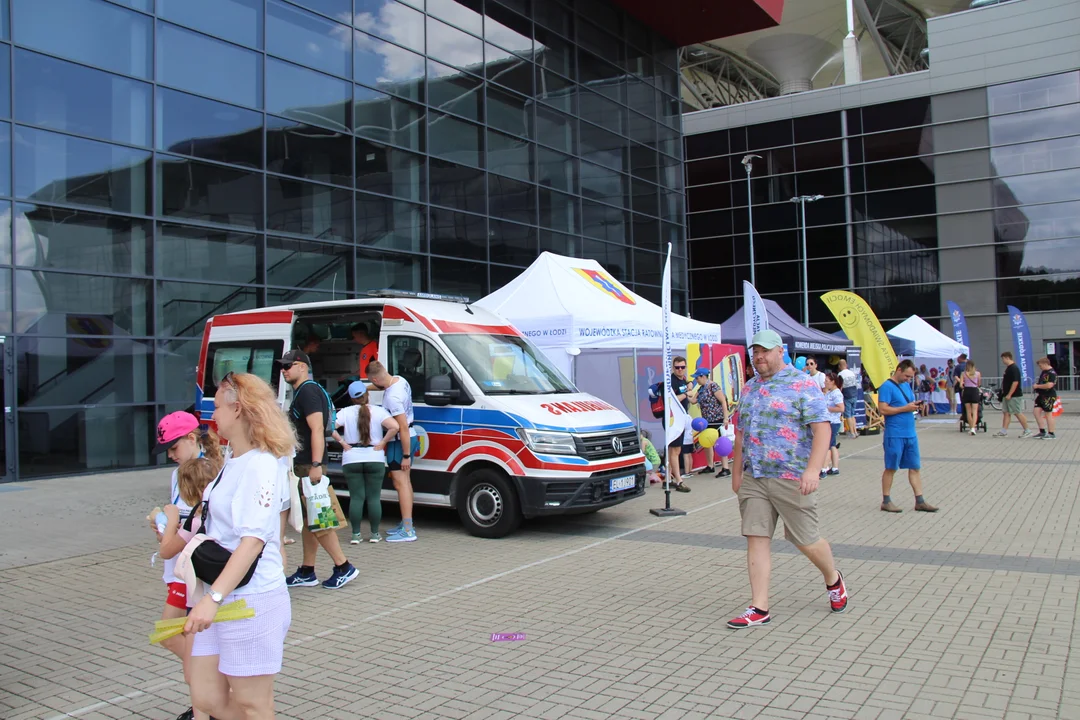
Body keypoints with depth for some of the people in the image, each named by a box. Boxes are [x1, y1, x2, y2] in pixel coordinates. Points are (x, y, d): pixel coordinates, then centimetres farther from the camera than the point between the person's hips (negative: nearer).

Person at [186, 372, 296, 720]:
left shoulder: (261, 465, -16)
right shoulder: (233, 463, 13)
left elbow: (253, 539, -26)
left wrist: (213, 597, -32)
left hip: (252, 600, -9)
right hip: (221, 599, 9)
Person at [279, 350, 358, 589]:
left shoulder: (308, 391, -14)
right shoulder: (300, 392, 18)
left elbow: (317, 429, -23)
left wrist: (316, 465, -29)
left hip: (309, 465, -10)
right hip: (302, 464, 10)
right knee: (309, 519, 12)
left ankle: (344, 567, -1)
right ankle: (306, 572, 19)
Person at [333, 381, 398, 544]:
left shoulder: (346, 412, -2)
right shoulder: (378, 411, -4)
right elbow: (394, 427, -18)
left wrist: (343, 443, -6)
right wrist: (382, 442, -8)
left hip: (351, 460, 1)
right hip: (375, 459, -1)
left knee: (356, 497, 5)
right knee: (374, 498, 6)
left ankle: (356, 535, 4)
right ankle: (374, 534, 9)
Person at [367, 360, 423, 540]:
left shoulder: (392, 397, -29)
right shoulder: (399, 380, 0)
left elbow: (403, 427, -28)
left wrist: (406, 455, -24)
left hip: (400, 441, -10)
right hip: (407, 437, 10)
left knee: (401, 483, -8)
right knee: (405, 482, 16)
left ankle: (407, 530, -7)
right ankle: (407, 524, 25)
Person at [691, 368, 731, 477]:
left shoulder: (713, 386, -14)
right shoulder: (701, 388, 12)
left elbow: (723, 401, -17)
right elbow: (694, 400, 9)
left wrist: (726, 418, -21)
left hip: (717, 419, -9)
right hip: (708, 420, 9)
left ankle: (725, 469, -5)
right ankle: (710, 466, 26)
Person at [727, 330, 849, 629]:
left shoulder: (802, 385, -7)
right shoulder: (749, 388, 14)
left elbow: (822, 430, -13)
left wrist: (813, 469, -23)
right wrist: (736, 472, 18)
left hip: (791, 479, -6)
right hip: (753, 479, 6)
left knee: (806, 541, 5)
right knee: (756, 539, 1)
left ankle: (833, 580, 35)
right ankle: (759, 608, 6)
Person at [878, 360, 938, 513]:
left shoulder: (906, 385, 15)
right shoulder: (887, 387, -11)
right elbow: (883, 409, -19)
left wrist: (914, 406, 1)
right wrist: (905, 408, -18)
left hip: (911, 433, 8)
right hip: (895, 435, -8)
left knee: (915, 467, 9)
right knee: (891, 468, 1)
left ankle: (920, 501, 15)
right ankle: (886, 502, 11)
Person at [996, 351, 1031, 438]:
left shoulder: (1014, 368, -17)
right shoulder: (1008, 368, 14)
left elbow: (1015, 382, -24)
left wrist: (1009, 395, -23)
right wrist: (1005, 393, 18)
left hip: (1014, 396, -10)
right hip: (1008, 395, 10)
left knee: (1018, 413, -4)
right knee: (1006, 412, 8)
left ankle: (1027, 431, 5)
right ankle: (1004, 431, 9)